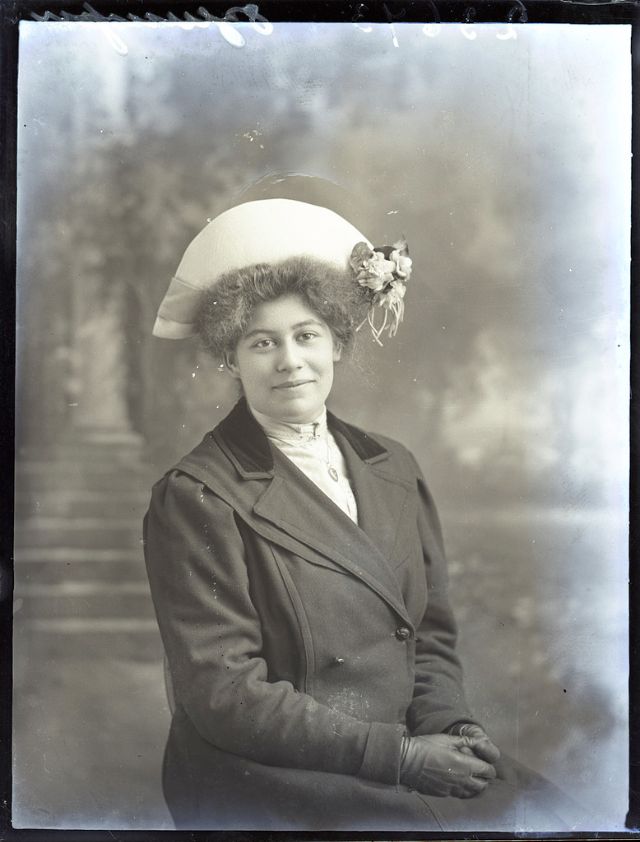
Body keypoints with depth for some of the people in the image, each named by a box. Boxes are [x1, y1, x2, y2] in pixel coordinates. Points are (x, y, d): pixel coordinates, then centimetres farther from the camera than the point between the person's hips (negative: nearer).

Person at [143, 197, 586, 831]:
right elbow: (225, 694, -13)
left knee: (545, 809, -16)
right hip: (263, 777, -5)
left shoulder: (393, 468, 11)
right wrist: (400, 754, -15)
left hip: (409, 756, 6)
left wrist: (450, 726, -5)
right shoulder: (196, 497, -9)